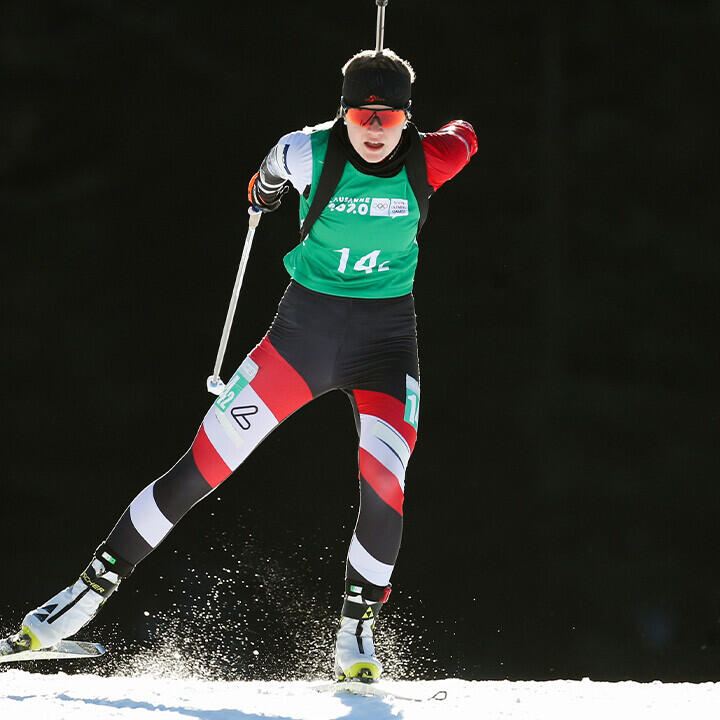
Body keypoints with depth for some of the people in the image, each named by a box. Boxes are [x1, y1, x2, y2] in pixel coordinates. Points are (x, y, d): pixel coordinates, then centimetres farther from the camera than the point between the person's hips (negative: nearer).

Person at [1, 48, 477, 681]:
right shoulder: (307, 154, -16)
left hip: (386, 337, 1)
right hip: (304, 327, 0)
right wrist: (265, 189, 30)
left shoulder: (428, 161, -13)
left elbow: (463, 136, 11)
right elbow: (271, 176, 10)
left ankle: (357, 631, 3)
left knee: (383, 485, -19)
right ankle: (90, 591, 2)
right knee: (204, 465, -4)